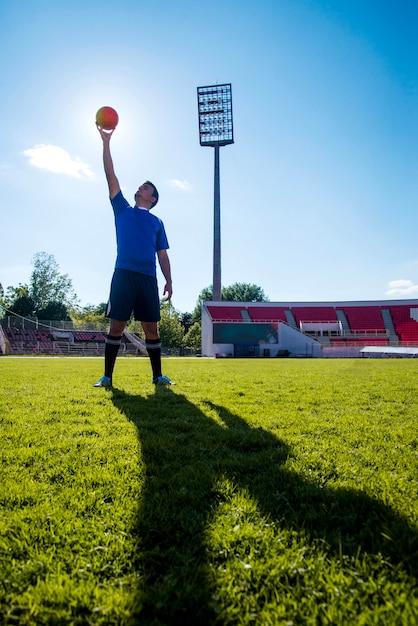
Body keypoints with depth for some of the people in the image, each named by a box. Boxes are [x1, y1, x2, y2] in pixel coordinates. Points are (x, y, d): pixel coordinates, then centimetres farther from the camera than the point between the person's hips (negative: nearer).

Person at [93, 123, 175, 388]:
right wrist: (106, 142, 8)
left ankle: (158, 375, 9)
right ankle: (107, 376, 5)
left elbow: (162, 255, 15)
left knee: (152, 327, 1)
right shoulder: (123, 210, 18)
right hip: (123, 274, -1)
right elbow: (111, 177, 12)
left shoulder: (157, 222, 20)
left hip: (148, 277, 1)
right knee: (117, 325, -3)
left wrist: (169, 281, 5)